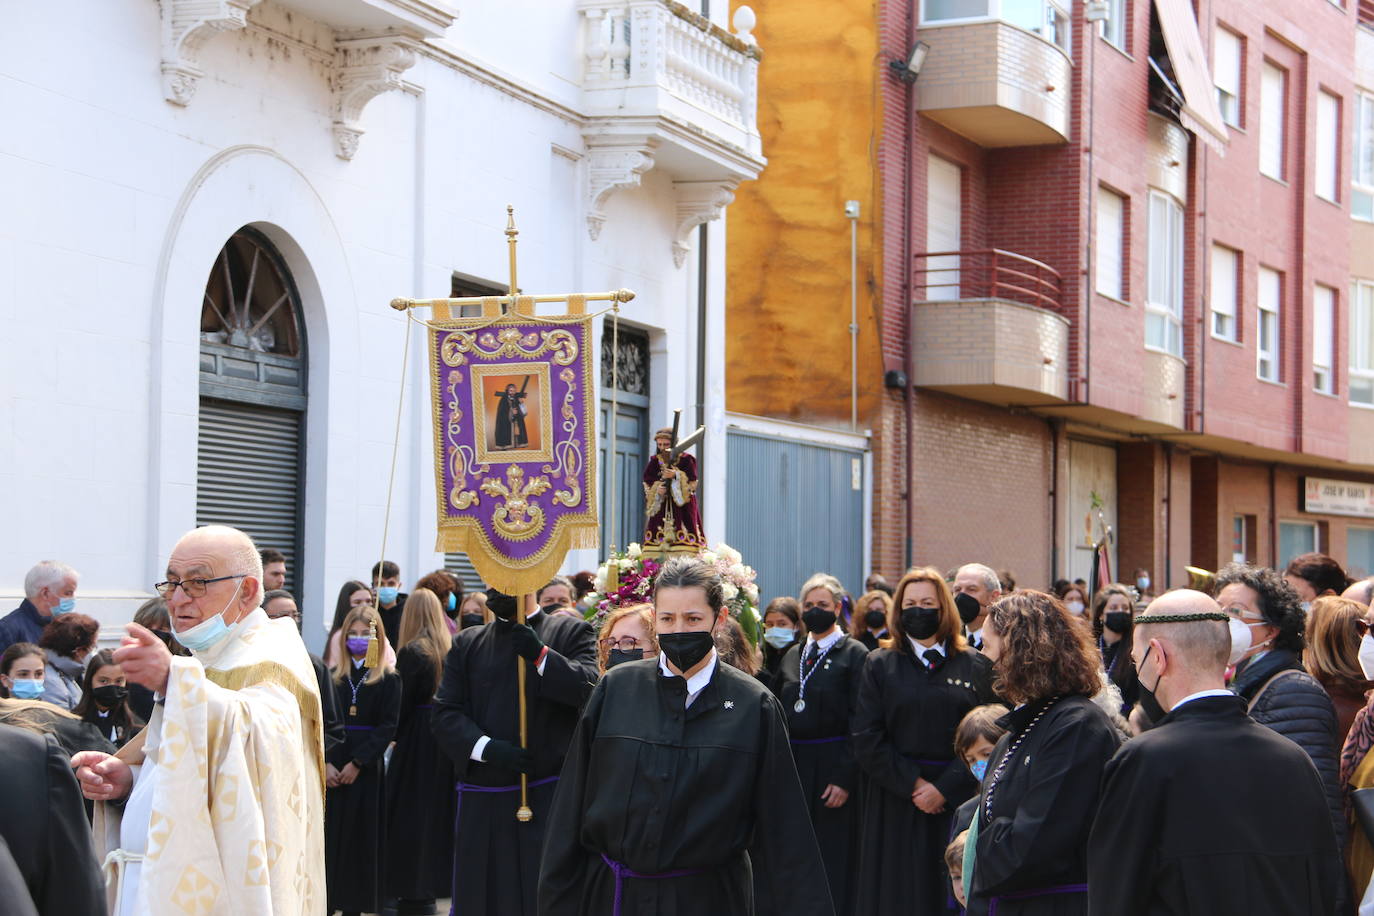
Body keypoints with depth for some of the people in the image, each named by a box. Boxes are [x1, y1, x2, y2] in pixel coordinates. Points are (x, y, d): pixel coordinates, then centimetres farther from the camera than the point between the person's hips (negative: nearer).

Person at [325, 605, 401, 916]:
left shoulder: (388, 679, 0)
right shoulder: (333, 676, 8)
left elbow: (387, 727, -6)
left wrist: (357, 763, -13)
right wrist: (326, 762, -11)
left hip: (367, 768, -2)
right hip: (332, 768, 2)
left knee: (361, 839, 1)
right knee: (329, 835, 1)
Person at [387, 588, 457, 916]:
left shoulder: (411, 652, -14)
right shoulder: (452, 650, 3)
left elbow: (402, 703, -14)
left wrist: (394, 735, 1)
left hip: (416, 741, -6)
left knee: (409, 815, 1)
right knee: (438, 809, 16)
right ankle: (436, 883, 24)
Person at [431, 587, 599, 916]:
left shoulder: (571, 633, 6)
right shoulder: (467, 643, 13)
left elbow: (590, 688, -9)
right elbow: (445, 713, 5)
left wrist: (541, 655, -21)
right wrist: (486, 747, -12)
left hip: (548, 800, -3)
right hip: (481, 801, 3)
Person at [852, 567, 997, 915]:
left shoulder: (975, 667, 7)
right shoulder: (880, 665, 7)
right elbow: (867, 741, -1)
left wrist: (945, 788, -12)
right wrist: (911, 784, -11)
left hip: (956, 804, 0)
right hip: (895, 805, 0)